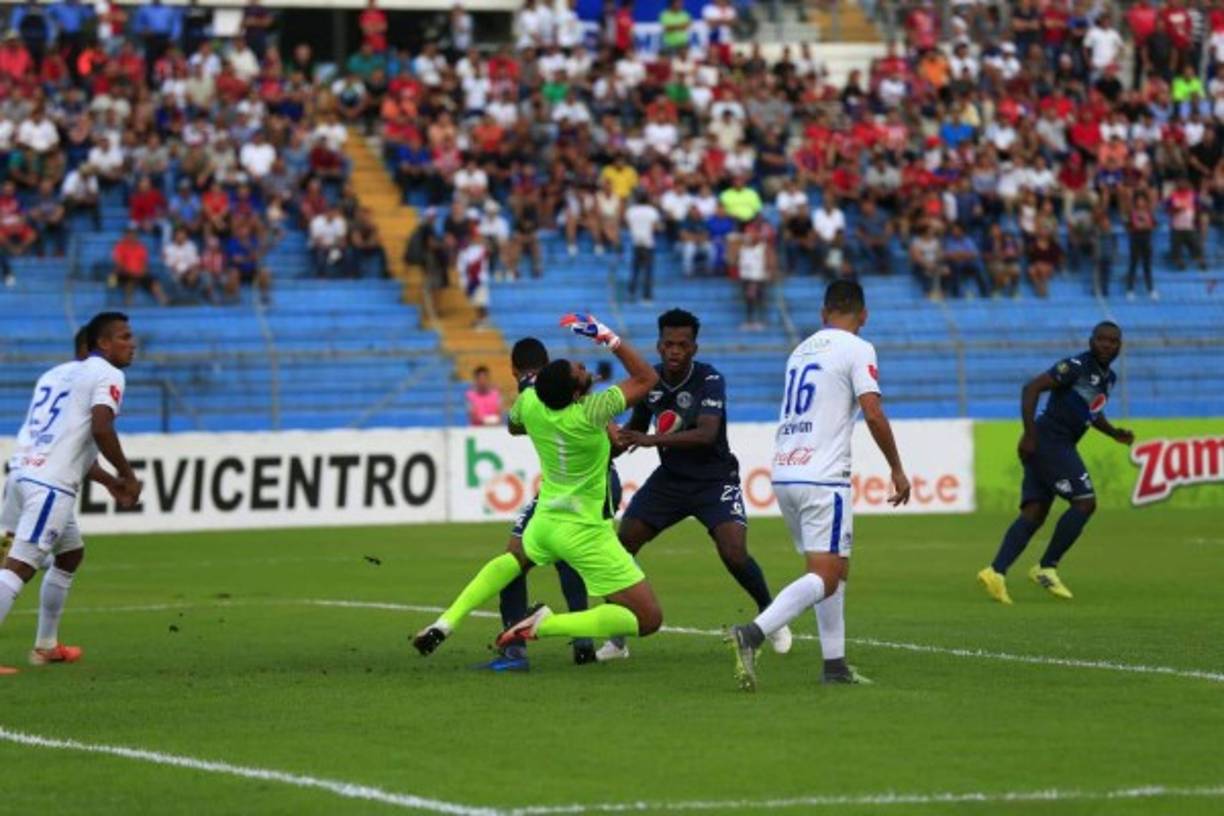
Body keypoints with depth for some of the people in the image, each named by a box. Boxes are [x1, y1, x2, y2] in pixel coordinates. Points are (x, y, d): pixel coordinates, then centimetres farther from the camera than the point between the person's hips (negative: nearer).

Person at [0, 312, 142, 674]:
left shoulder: (57, 373, 25)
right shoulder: (108, 375, -2)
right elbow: (100, 428, -18)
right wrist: (127, 475, -6)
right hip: (51, 485, -9)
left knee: (71, 553, 26)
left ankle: (46, 647, 32)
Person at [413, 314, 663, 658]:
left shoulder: (528, 403, -10)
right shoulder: (589, 414, -25)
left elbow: (514, 426, 18)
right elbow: (647, 378, -13)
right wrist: (607, 337, -15)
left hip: (546, 518, 6)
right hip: (586, 533, -6)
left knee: (514, 556, 41)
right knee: (649, 620, -6)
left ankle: (446, 623, 23)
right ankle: (545, 624, -17)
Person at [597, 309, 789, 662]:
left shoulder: (710, 380, -20)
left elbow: (707, 434, -33)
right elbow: (636, 427, 14)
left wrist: (653, 440, -42)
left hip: (714, 480, -5)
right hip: (669, 478, 5)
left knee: (734, 554, -22)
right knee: (621, 546, -9)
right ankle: (616, 638, 5)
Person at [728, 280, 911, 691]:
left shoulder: (801, 350, 19)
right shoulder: (857, 349, -3)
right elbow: (873, 413, -12)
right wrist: (897, 469, -3)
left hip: (783, 473, 8)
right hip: (822, 477, -8)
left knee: (836, 569, 18)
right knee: (825, 577, -12)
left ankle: (835, 664, 14)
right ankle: (753, 633, -31)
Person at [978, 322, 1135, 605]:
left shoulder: (1108, 378, 16)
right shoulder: (1076, 367, -12)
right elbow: (1032, 388, -16)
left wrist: (1114, 433, 14)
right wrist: (1029, 434, -22)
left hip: (1060, 447, 9)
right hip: (1048, 441, -9)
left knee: (1034, 513, 0)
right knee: (1085, 502, -12)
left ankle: (996, 571, -9)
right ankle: (1046, 568, -5)